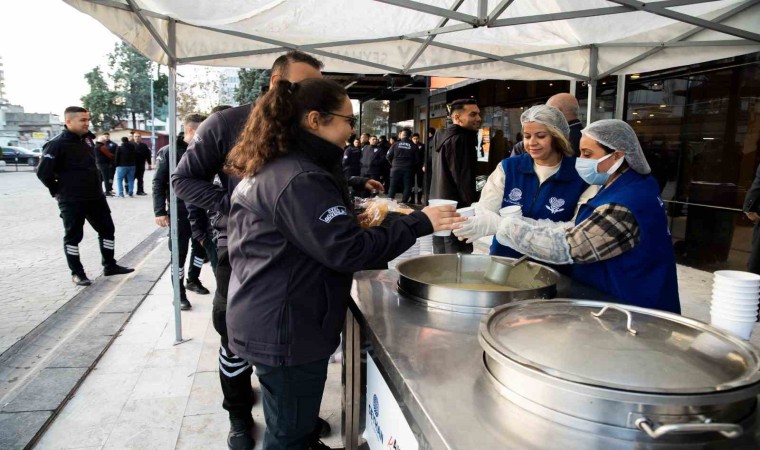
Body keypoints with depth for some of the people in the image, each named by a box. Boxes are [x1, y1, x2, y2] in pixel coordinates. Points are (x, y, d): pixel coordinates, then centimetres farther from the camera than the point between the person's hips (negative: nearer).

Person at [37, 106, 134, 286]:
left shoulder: (85, 140, 10)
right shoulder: (57, 144, -14)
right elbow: (43, 172, -14)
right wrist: (59, 191, -4)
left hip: (95, 197, 8)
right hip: (71, 201, -8)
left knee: (107, 229, 12)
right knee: (73, 236, 5)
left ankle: (109, 266, 24)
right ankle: (77, 273, 17)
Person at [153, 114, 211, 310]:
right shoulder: (169, 152, -7)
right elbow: (158, 184, -7)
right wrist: (160, 211, -13)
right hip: (179, 211, -4)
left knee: (201, 247, 15)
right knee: (180, 252, 2)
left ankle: (193, 280, 36)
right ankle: (179, 292, 15)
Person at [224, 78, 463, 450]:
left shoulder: (271, 168, 10)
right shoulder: (300, 179, -23)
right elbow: (347, 250, -25)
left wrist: (354, 219, 14)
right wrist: (419, 223, -19)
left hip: (271, 322, 10)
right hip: (287, 330, -10)